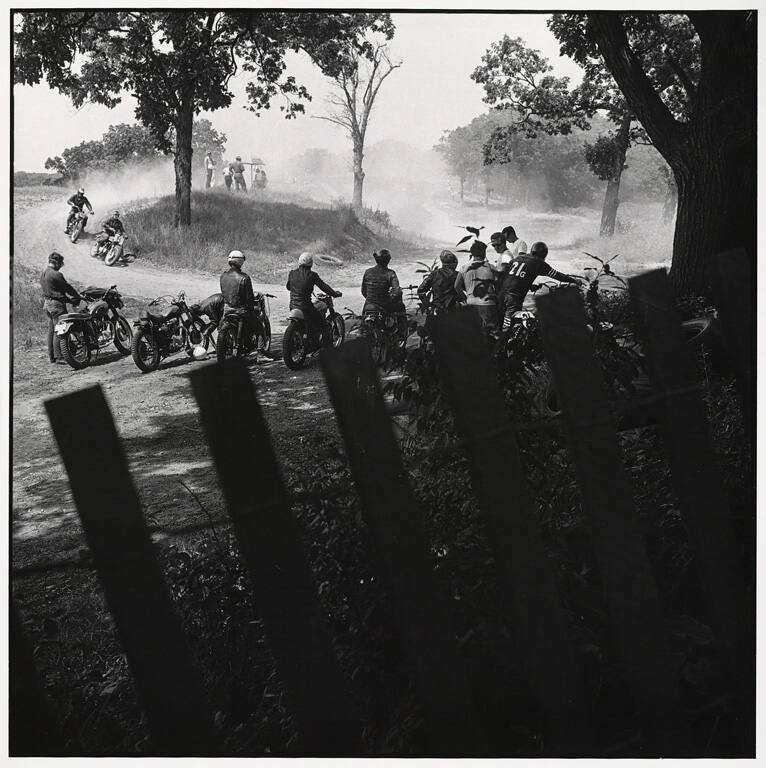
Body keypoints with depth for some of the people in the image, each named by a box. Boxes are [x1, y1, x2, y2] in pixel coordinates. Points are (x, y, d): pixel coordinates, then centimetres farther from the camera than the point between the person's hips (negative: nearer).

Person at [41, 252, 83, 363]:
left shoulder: (43, 275, 14)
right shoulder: (56, 274, -16)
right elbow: (67, 287, -9)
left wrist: (70, 299, 19)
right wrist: (78, 297, 5)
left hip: (47, 304, 10)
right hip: (56, 304, -10)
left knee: (51, 331, 12)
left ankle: (51, 356, 14)